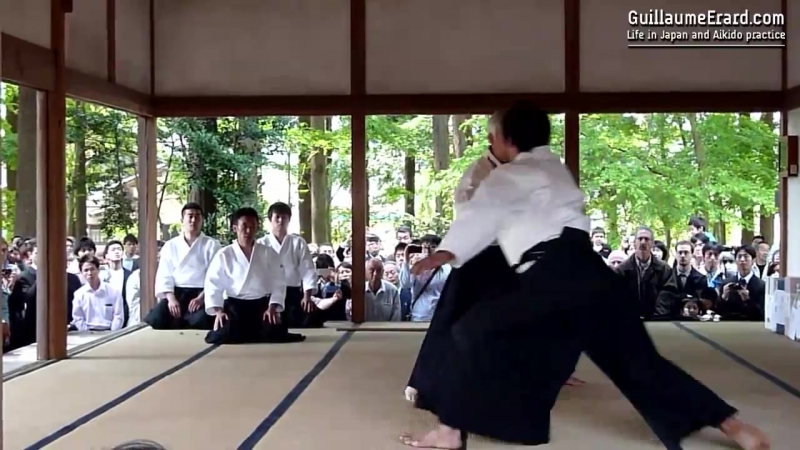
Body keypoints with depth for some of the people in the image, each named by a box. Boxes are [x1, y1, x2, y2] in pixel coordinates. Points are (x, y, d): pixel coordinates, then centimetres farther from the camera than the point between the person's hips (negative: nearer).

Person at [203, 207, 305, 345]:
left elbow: (279, 282, 1)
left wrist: (273, 307, -10)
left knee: (275, 334, -23)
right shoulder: (224, 255, -1)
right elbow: (212, 284, -2)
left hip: (263, 305, 1)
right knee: (221, 336, -25)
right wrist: (218, 310, -12)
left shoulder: (269, 254, 2)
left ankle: (245, 335, 13)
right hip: (235, 306, -1)